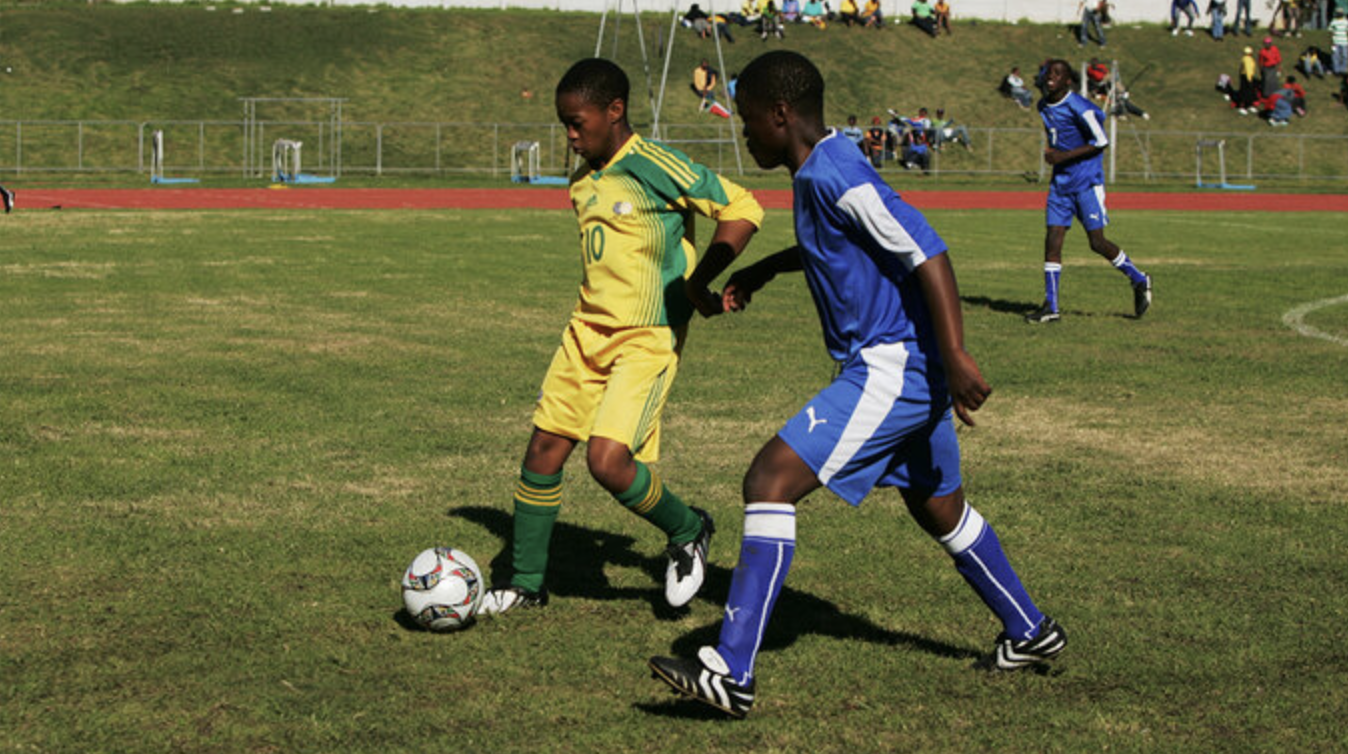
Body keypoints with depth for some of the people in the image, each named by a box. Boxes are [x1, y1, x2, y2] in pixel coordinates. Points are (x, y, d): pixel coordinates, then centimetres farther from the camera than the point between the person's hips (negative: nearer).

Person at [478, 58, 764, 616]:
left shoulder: (655, 167, -15)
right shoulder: (583, 181, 9)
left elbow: (743, 210, -14)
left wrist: (698, 283, -18)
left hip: (648, 340, -8)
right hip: (587, 332, 8)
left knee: (607, 462, -18)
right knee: (543, 451, 4)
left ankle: (687, 532, 11)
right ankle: (525, 585, 19)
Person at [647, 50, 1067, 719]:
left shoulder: (835, 176, -19)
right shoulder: (819, 173, 11)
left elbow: (928, 254, -24)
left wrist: (955, 355, -30)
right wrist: (765, 269, 35)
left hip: (889, 371, -11)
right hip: (910, 375, 11)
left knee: (770, 481, -17)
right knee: (938, 509, 25)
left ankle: (731, 675, -21)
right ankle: (1030, 633, 42)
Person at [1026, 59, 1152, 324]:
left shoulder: (1078, 107, -16)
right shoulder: (1043, 106, 9)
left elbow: (1101, 142, -14)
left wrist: (1064, 156, -17)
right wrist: (1052, 152, 10)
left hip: (1087, 181, -7)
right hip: (1061, 182, 7)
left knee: (1097, 242, -6)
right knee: (1052, 240, -2)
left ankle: (1139, 280, 17)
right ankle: (1050, 306, 0)